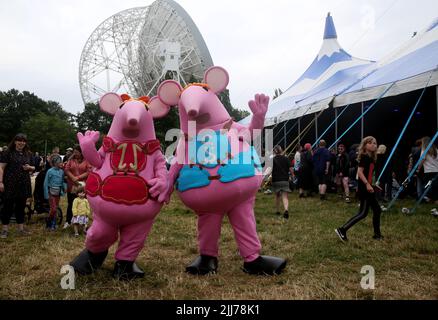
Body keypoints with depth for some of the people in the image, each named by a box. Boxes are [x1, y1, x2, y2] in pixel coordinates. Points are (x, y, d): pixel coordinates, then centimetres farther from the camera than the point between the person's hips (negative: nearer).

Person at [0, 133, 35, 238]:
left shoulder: (28, 154, 12)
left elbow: (33, 167, 20)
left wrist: (29, 167, -4)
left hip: (24, 184, 5)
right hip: (10, 184, -5)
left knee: (21, 206, 11)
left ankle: (21, 229, 20)